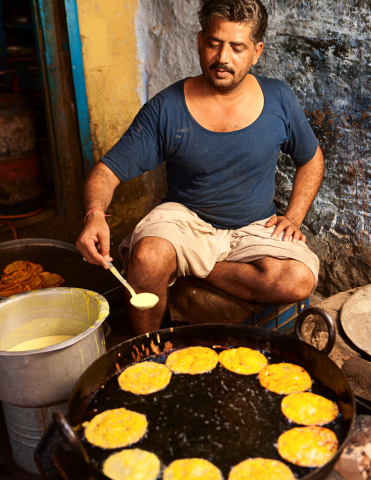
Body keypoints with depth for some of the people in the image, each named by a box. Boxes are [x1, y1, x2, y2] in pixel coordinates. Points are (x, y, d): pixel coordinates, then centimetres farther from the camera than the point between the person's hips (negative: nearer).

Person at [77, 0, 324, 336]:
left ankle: (193, 270, -9)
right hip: (186, 220, -1)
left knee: (299, 281, -27)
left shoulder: (279, 100, -2)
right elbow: (108, 170, -12)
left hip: (255, 229, 2)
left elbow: (311, 159, 13)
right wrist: (95, 214, -34)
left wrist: (294, 217, 0)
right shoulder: (165, 109, -9)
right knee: (148, 257, -34)